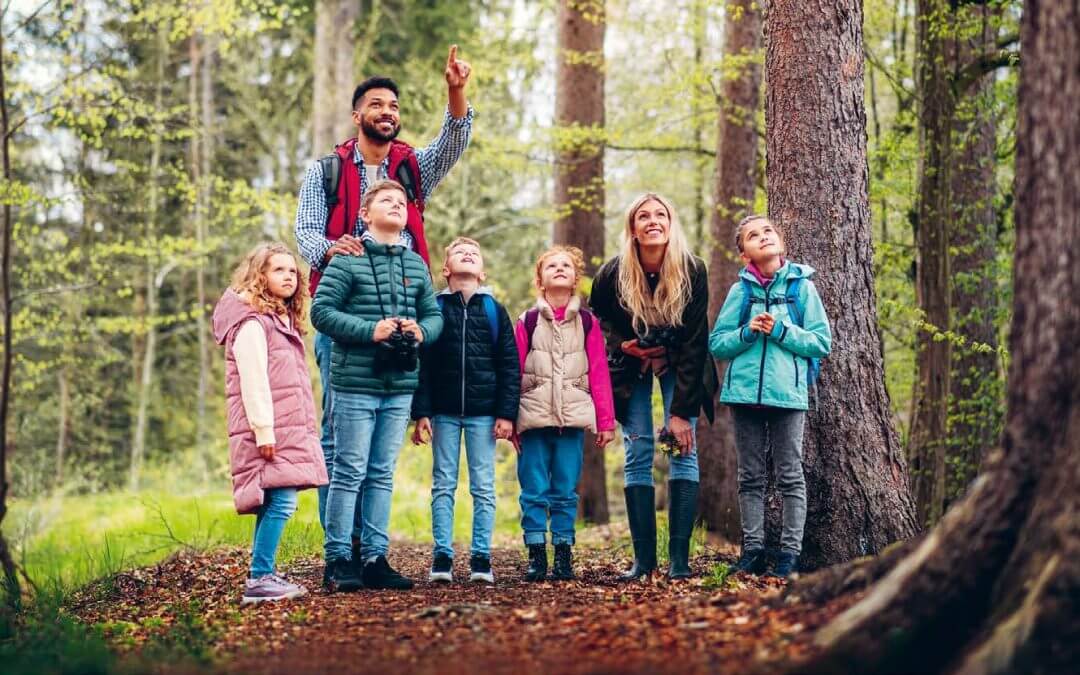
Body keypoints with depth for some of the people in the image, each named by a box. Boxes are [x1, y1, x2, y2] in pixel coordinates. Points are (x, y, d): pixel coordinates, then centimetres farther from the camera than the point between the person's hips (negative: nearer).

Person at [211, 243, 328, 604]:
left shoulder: (282, 320, 21)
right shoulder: (251, 323, -9)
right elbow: (252, 380, -16)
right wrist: (263, 430, -22)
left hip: (289, 429, 10)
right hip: (269, 431, -10)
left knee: (274, 504, 9)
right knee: (281, 502, -14)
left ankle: (264, 575, 12)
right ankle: (258, 580, -14)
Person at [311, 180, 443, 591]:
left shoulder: (416, 265, 12)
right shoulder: (347, 260, -5)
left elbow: (434, 314, 16)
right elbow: (321, 311, -10)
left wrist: (421, 331, -7)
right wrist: (370, 330, -18)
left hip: (400, 386, 6)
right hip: (355, 383, -6)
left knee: (383, 474, 10)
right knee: (350, 472, -3)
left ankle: (375, 558, 16)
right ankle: (338, 560, 3)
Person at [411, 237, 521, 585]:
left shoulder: (494, 311, 8)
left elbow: (510, 366, 5)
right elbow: (421, 364, 2)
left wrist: (506, 413, -3)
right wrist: (421, 413, -5)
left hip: (483, 412, 1)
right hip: (443, 412, 0)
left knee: (483, 487, 1)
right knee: (443, 485, 2)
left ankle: (481, 557, 5)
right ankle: (442, 557, 5)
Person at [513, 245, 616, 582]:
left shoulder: (587, 323, 8)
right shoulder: (527, 322, 8)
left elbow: (599, 374, 6)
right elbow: (513, 374, 7)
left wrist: (606, 421, 3)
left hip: (573, 419, 0)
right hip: (533, 419, 0)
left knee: (566, 492, 3)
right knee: (534, 492, -1)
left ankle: (564, 556, 9)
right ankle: (536, 557, 5)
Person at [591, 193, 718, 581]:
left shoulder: (692, 272, -24)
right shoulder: (614, 274, -21)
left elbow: (695, 344, -22)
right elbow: (598, 316, 2)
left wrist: (681, 411, -25)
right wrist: (621, 343, -18)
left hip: (679, 365, -1)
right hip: (632, 365, 1)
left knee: (684, 449, -11)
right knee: (638, 454, -6)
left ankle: (679, 558, -11)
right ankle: (643, 558, -3)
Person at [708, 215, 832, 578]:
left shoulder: (801, 286, 2)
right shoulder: (741, 290, 6)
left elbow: (821, 342, -1)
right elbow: (717, 343, 6)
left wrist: (781, 331, -12)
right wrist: (747, 333, -11)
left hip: (788, 393, -2)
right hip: (745, 391, 2)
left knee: (790, 476, 1)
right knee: (751, 477, 7)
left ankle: (790, 552, 5)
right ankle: (753, 549, 13)